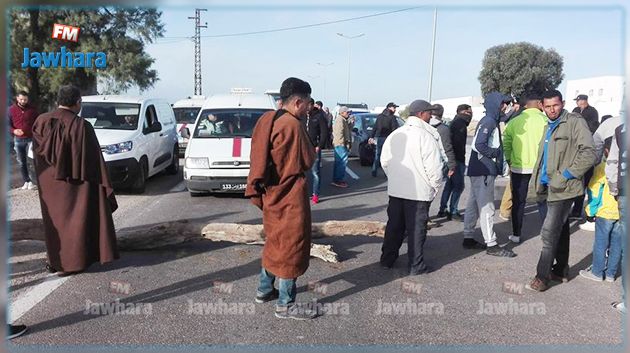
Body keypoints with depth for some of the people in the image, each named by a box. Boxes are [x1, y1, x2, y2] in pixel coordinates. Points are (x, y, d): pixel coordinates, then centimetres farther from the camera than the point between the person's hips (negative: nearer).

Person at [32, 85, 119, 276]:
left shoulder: (41, 122, -5)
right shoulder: (81, 126, -21)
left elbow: (37, 152, 5)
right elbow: (93, 160, -17)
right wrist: (105, 186, -10)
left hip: (48, 184, 6)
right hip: (74, 185, -5)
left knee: (55, 220, 19)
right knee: (73, 220, 8)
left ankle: (55, 260, 28)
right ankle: (71, 262, 13)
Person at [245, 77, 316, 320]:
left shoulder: (266, 120, 7)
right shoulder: (292, 125, -19)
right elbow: (307, 161, -13)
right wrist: (311, 147, 4)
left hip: (271, 193, 9)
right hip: (290, 196, -9)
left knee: (275, 242, 22)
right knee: (292, 246, 2)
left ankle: (265, 289, 34)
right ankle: (285, 305, 10)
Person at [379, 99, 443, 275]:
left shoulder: (395, 134, 6)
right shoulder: (425, 136, -15)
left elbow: (384, 161, 11)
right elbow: (434, 166, -17)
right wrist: (435, 186, -2)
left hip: (395, 190, 6)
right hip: (419, 192, -6)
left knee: (394, 225, 16)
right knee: (416, 229, 4)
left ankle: (387, 259, 26)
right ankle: (416, 265, 11)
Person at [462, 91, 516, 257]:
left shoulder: (491, 121, 16)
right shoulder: (488, 121, -14)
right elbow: (479, 144, -23)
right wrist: (496, 153, -13)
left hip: (480, 170, 10)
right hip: (484, 171, -10)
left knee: (474, 204, 13)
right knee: (486, 207, -6)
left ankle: (468, 238, 21)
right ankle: (491, 245, -2)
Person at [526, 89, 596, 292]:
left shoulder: (575, 122, -10)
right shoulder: (549, 127, 16)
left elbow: (589, 154, -17)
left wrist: (566, 176, -18)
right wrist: (539, 180, 14)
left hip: (564, 188, -8)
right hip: (551, 187, 8)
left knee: (549, 232, -8)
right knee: (560, 230, 17)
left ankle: (542, 277, -1)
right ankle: (561, 271, 29)